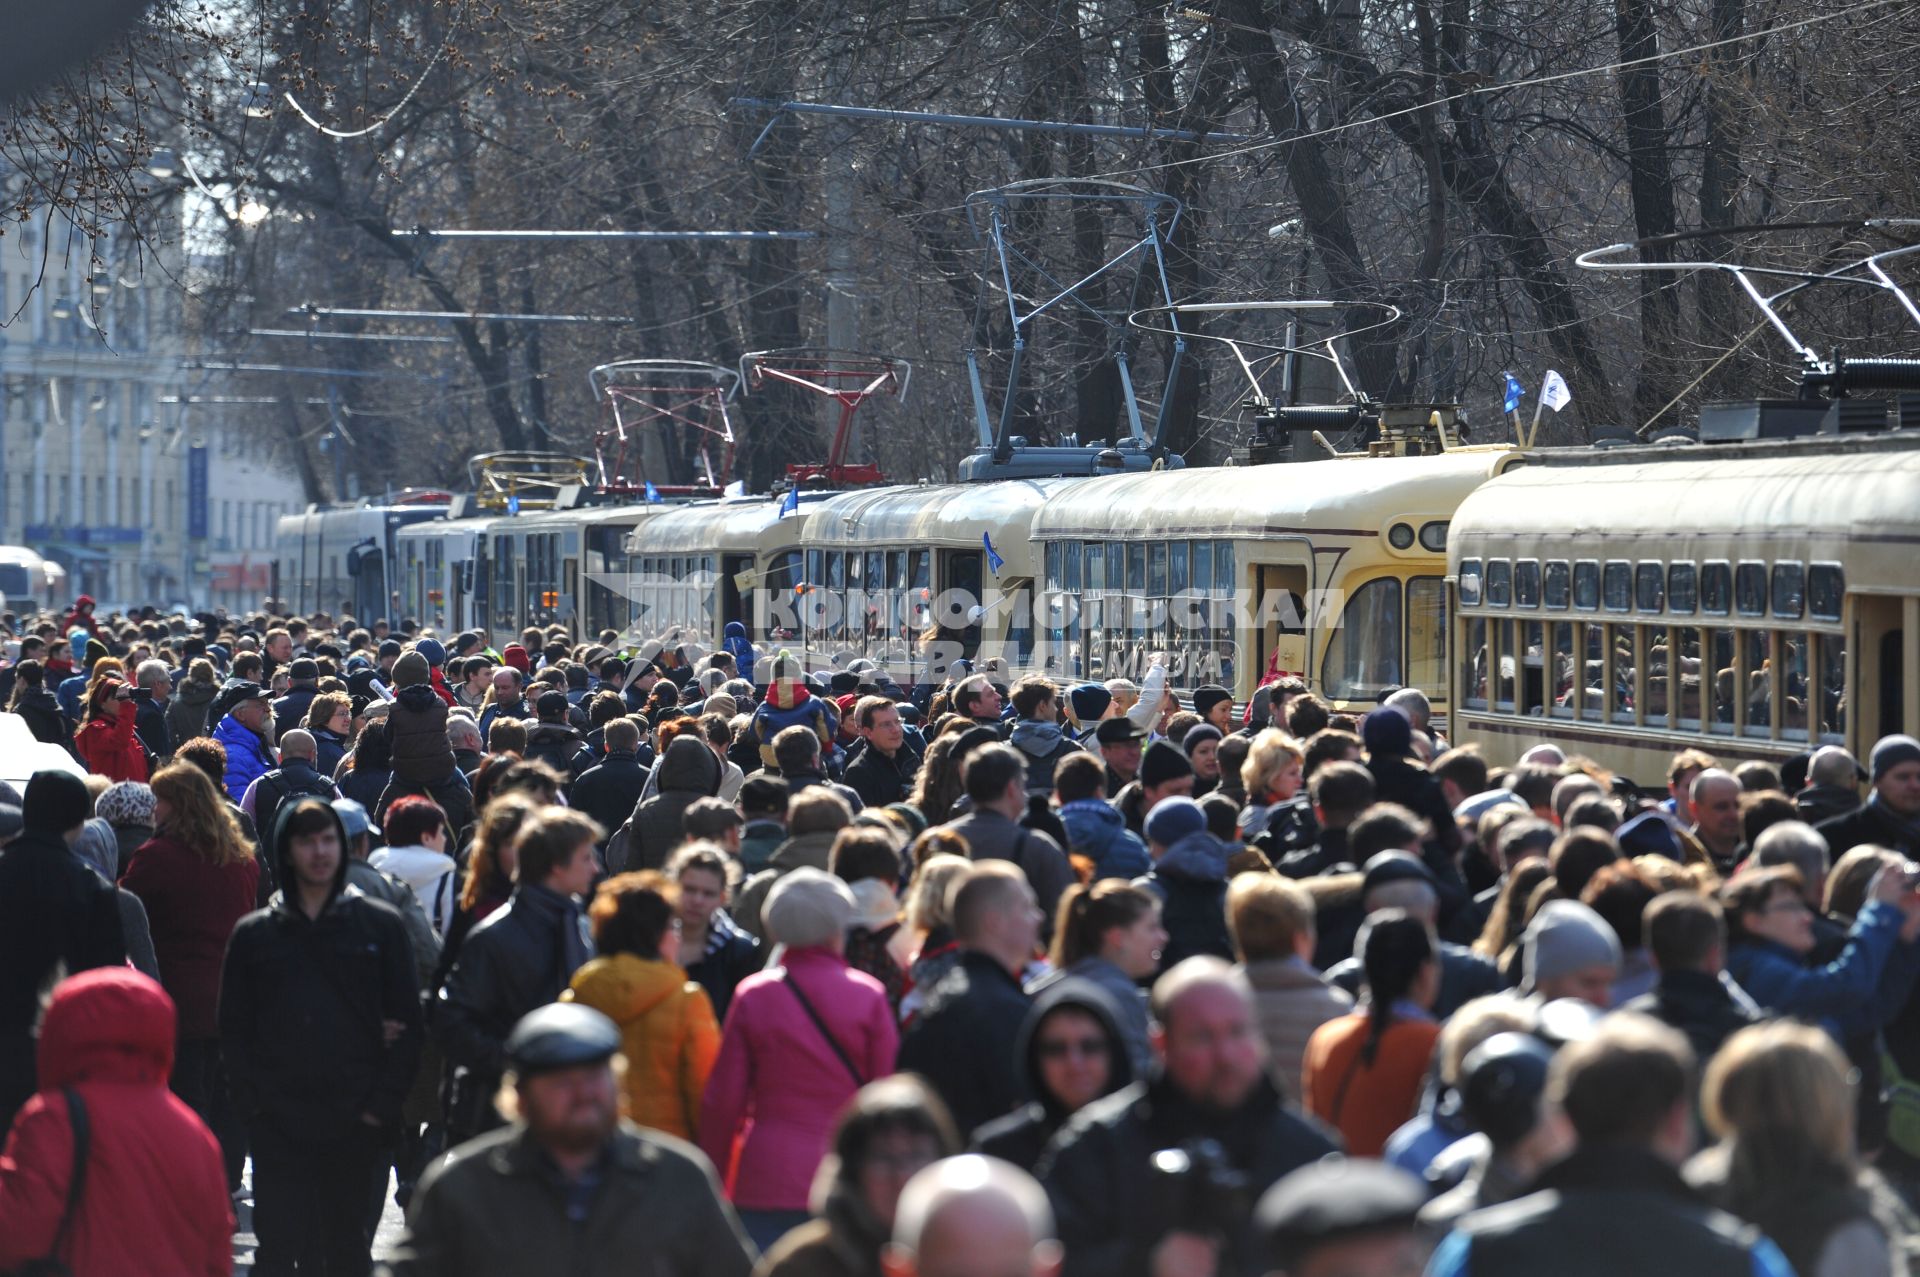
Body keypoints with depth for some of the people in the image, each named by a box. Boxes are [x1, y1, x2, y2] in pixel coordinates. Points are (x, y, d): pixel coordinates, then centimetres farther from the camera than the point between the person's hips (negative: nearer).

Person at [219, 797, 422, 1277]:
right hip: (277, 1126, 0)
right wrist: (252, 1102, -5)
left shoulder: (381, 926, 6)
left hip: (357, 1126, 0)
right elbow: (233, 1030, 8)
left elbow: (407, 1025, 4)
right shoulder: (254, 934, 9)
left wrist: (382, 1105, -5)